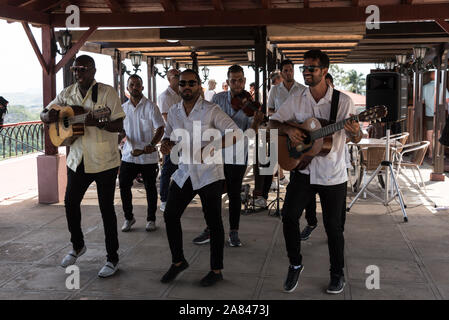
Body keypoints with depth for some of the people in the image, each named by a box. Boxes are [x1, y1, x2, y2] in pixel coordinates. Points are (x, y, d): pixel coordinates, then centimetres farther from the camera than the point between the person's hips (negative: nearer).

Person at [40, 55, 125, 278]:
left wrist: (98, 123, -32)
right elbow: (44, 114, 12)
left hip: (104, 161, -5)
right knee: (71, 203, 13)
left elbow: (119, 126, -14)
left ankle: (113, 259, 14)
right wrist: (49, 116, -12)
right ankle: (78, 246, 38)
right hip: (77, 160, 5)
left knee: (106, 208, 1)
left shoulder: (107, 92, -10)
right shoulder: (67, 93, 5)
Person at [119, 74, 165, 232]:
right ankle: (128, 218, 19)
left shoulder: (150, 106, -5)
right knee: (124, 185, 1)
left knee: (150, 188, 6)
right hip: (129, 154, 3)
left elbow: (160, 129, -8)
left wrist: (151, 145, -23)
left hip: (148, 156, -3)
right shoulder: (123, 108, 9)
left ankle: (151, 219, 20)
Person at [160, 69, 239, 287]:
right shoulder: (173, 112, 5)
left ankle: (216, 270, 15)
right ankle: (178, 261, 26)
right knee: (170, 216, 7)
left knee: (213, 221, 2)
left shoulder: (211, 111, -11)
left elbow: (235, 134, -16)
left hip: (208, 174, -5)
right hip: (184, 173, 6)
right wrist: (165, 144, -7)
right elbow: (168, 135, 18)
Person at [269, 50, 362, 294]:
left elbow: (356, 138, -5)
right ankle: (295, 264, 9)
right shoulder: (295, 101, 4)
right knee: (288, 215, -13)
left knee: (333, 226, 6)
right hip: (302, 170, 2)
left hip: (333, 175, -2)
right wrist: (288, 129, -12)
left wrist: (355, 132, -30)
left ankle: (337, 274, 27)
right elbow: (273, 122, 9)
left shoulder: (343, 101, -5)